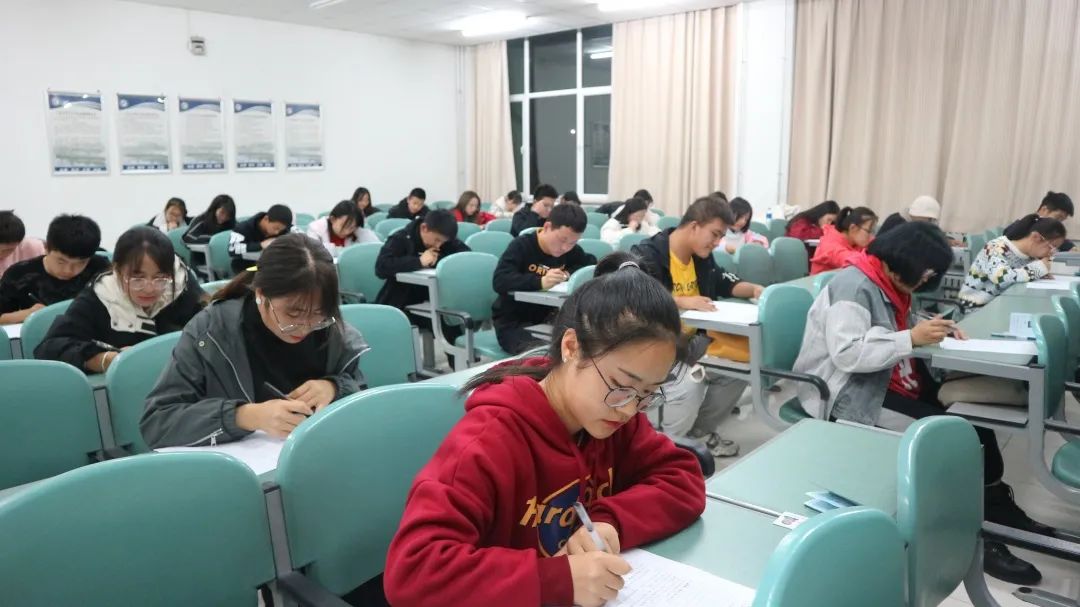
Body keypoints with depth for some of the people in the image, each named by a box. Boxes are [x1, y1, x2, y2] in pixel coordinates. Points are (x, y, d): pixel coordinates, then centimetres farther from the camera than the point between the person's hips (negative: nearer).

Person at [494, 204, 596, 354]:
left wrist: (569, 273, -10)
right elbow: (499, 281, -26)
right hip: (513, 321, -5)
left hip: (546, 318, 6)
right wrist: (540, 282, -41)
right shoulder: (521, 246, -14)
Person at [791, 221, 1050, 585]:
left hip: (883, 381, 10)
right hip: (848, 392, -10)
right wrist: (912, 339, -28)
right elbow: (847, 354, -29)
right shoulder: (853, 285, -20)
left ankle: (995, 505, 9)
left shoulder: (888, 284, 10)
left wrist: (935, 330, -1)